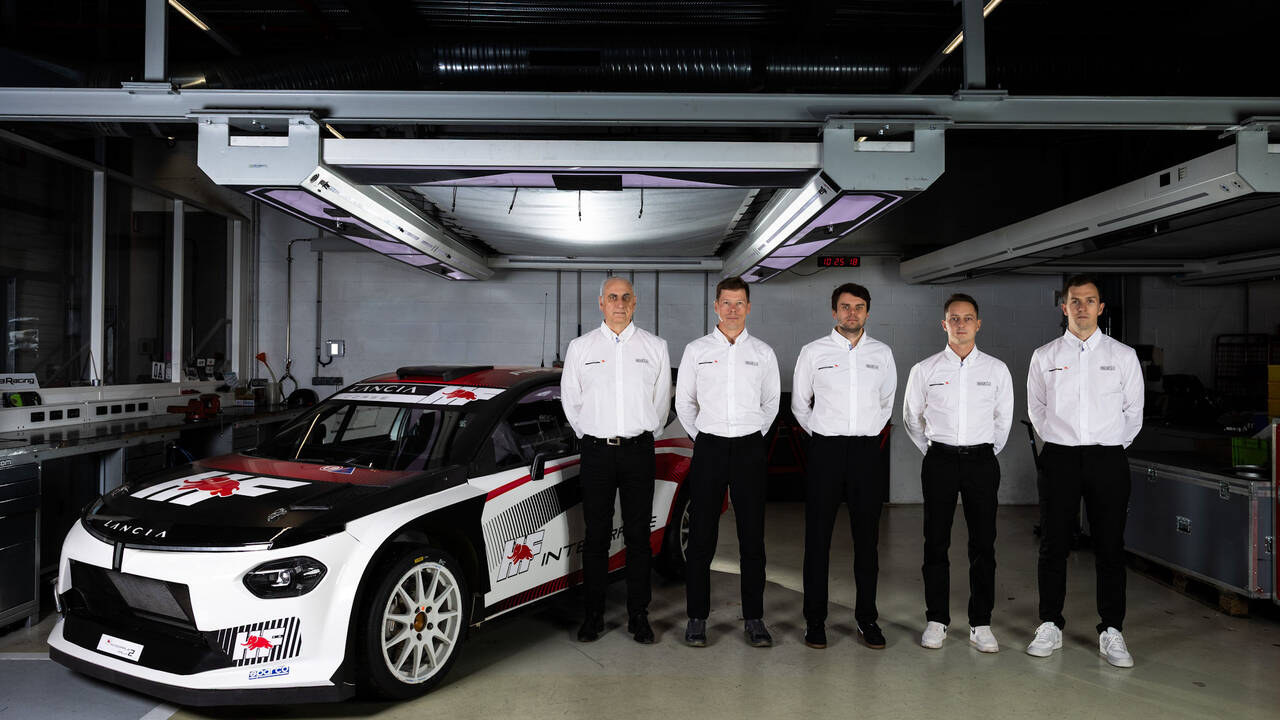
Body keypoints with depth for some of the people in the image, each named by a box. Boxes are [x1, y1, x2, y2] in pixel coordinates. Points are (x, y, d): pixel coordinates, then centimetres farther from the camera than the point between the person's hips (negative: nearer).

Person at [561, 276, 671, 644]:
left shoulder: (655, 347, 6)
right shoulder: (580, 347, 6)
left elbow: (662, 398, 12)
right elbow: (570, 399, 12)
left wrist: (644, 435, 10)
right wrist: (590, 435, 9)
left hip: (638, 450, 0)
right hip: (596, 450, 0)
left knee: (638, 534, 3)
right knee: (596, 534, 3)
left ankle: (638, 615, 13)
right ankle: (592, 616, 12)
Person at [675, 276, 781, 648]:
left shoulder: (763, 352, 7)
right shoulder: (696, 350, 5)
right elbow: (683, 400, 11)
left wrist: (755, 434, 11)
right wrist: (699, 436, 7)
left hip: (749, 449, 1)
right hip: (709, 448, -1)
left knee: (752, 536, 3)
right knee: (701, 536, 1)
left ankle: (754, 618, 13)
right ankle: (697, 617, 11)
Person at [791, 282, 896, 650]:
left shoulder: (882, 353, 9)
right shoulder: (813, 352, 3)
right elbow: (799, 402, 11)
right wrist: (820, 434, 9)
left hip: (867, 450, 2)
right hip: (826, 450, -2)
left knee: (867, 537, 5)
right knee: (818, 537, 0)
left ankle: (867, 619, 16)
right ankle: (815, 620, 9)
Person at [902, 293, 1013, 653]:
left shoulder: (997, 370, 4)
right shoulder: (924, 370, 2)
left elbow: (1003, 419, 15)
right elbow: (911, 418, 13)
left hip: (982, 461, 1)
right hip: (939, 461, 0)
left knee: (983, 545, 3)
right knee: (936, 544, 4)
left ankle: (981, 624, 14)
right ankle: (936, 620, 15)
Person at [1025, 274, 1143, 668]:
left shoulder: (1123, 355, 5)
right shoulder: (1044, 356, 5)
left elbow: (1133, 411, 11)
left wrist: (1113, 446, 11)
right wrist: (1059, 441, 11)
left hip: (1108, 459, 0)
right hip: (1059, 458, 0)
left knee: (1110, 547, 2)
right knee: (1053, 545, 4)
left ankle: (1112, 632, 13)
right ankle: (1049, 626, 15)